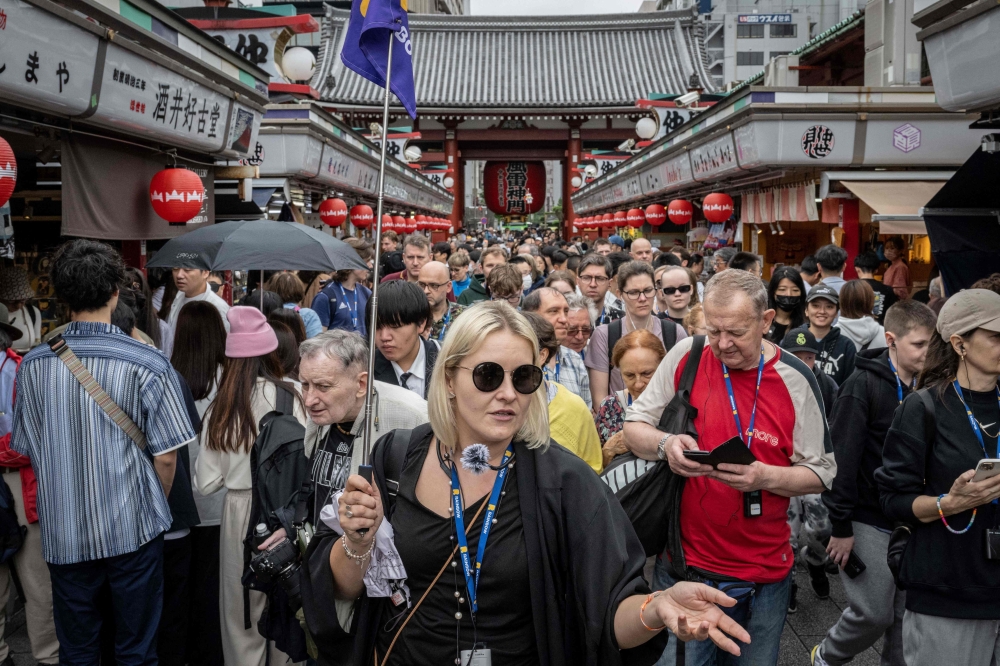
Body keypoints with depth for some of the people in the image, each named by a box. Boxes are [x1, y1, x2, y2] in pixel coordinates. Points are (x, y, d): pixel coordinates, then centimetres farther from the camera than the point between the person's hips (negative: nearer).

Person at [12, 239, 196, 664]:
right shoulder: (148, 364, -14)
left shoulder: (33, 365, -4)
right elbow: (165, 456, -10)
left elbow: (27, 450, 5)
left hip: (62, 533, 3)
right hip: (134, 529, -2)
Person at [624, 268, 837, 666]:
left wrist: (765, 476, -21)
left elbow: (821, 473, -2)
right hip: (684, 562, 0)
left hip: (763, 573, 1)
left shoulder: (794, 380, -7)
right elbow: (634, 427, 1)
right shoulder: (686, 357, -7)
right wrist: (665, 445, -20)